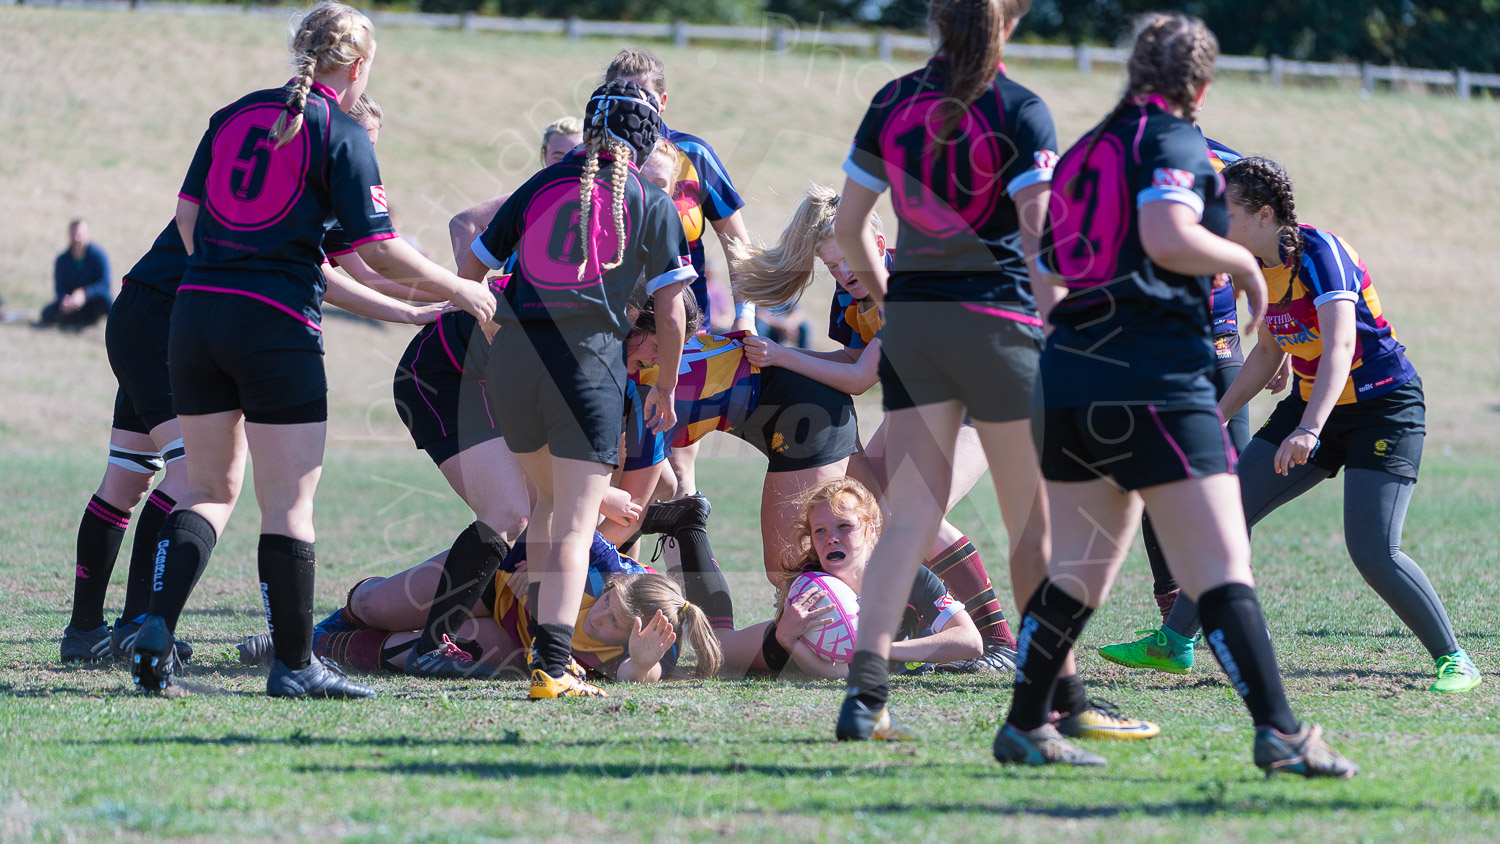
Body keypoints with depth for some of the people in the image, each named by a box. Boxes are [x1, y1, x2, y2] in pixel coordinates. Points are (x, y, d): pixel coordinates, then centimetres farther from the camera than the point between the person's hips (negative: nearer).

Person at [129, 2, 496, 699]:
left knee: (211, 487, 15)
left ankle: (155, 628, 0)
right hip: (276, 327, -6)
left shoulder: (236, 114, 12)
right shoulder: (341, 134, -4)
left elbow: (187, 211, 15)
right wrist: (459, 290, 5)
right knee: (288, 504, 1)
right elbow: (377, 249, -8)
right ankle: (293, 665, 5)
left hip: (196, 308, 6)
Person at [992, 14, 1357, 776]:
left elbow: (1048, 264, 24)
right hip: (1155, 380, -8)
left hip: (1068, 375, 8)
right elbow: (1166, 235, -21)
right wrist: (1242, 261, -4)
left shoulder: (1088, 149, 19)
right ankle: (1279, 733, -15)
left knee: (1077, 571, 17)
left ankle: (1025, 727, 20)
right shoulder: (1173, 142, -4)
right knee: (1221, 570, -10)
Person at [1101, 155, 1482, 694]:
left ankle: (1452, 659, -4)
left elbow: (1339, 347, -35)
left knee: (1372, 551, -19)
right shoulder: (1258, 267, 3)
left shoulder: (1320, 253, -23)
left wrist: (1309, 429, -47)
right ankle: (1174, 643, 14)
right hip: (1312, 404, 8)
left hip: (1384, 408, -8)